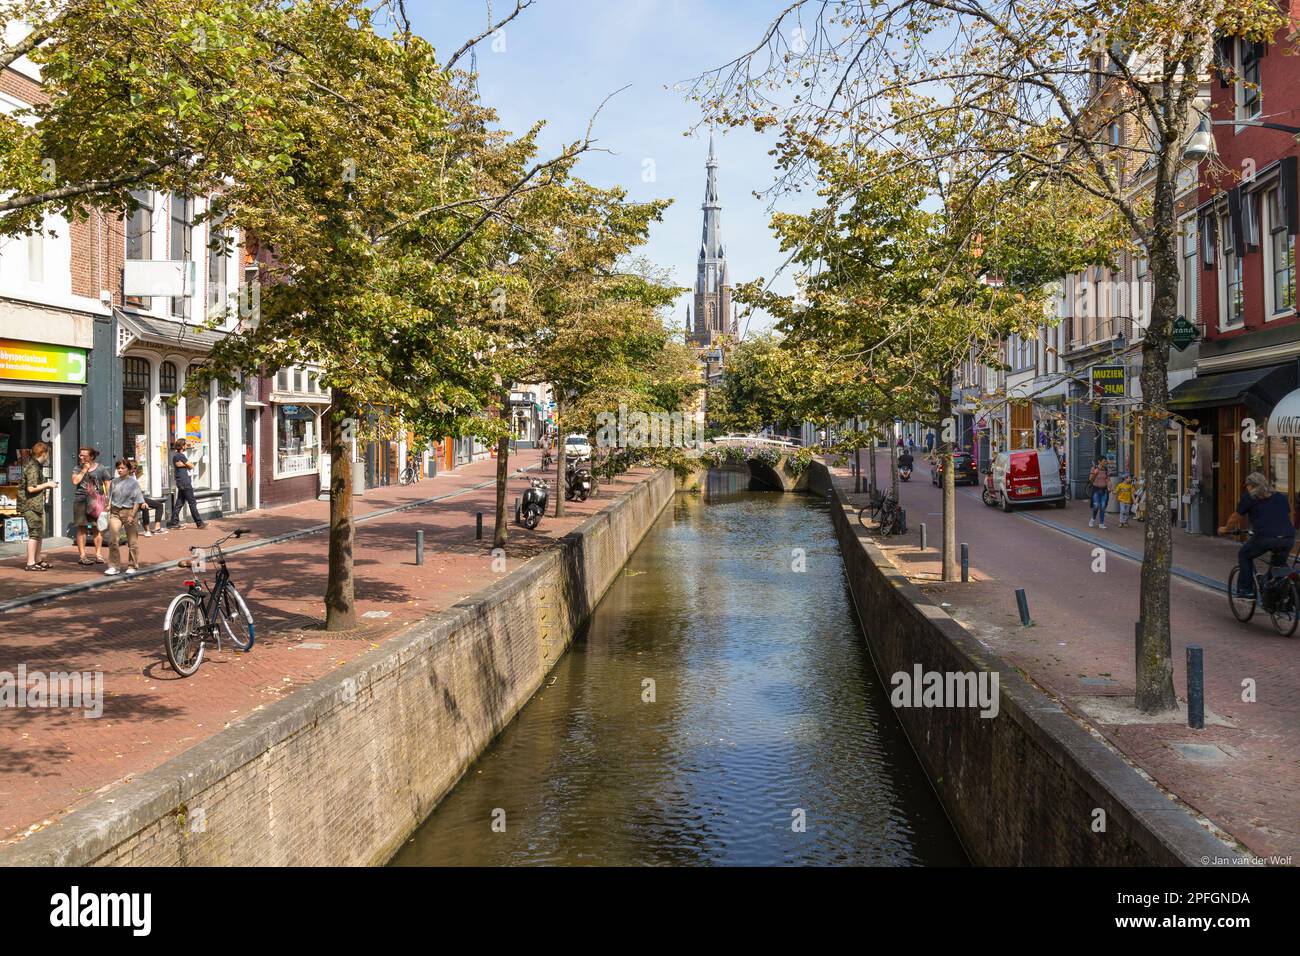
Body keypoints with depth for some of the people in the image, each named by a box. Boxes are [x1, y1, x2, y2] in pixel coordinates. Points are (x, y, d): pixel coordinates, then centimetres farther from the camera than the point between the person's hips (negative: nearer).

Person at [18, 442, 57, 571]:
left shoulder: (36, 466, 15)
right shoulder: (33, 467, -15)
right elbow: (31, 488, -23)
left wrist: (47, 485, 15)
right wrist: (47, 484, -13)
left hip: (37, 505, 11)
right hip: (31, 505, -11)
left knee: (40, 533, 16)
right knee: (34, 533, -8)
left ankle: (37, 560, 25)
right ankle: (31, 563, -6)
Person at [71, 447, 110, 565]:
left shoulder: (101, 469, 5)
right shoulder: (78, 469, 11)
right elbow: (75, 481, -6)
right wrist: (84, 470, -4)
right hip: (81, 500, 1)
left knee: (98, 527, -1)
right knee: (81, 528, 1)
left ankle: (98, 554, 5)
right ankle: (82, 555, 4)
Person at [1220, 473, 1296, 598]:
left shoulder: (1249, 497, 11)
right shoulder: (1281, 496, 23)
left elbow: (1235, 518, 20)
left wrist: (1225, 530, 38)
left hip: (1266, 538, -4)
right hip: (1289, 539, 4)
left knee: (1244, 555, 20)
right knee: (1279, 563, 28)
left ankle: (1245, 590, 15)